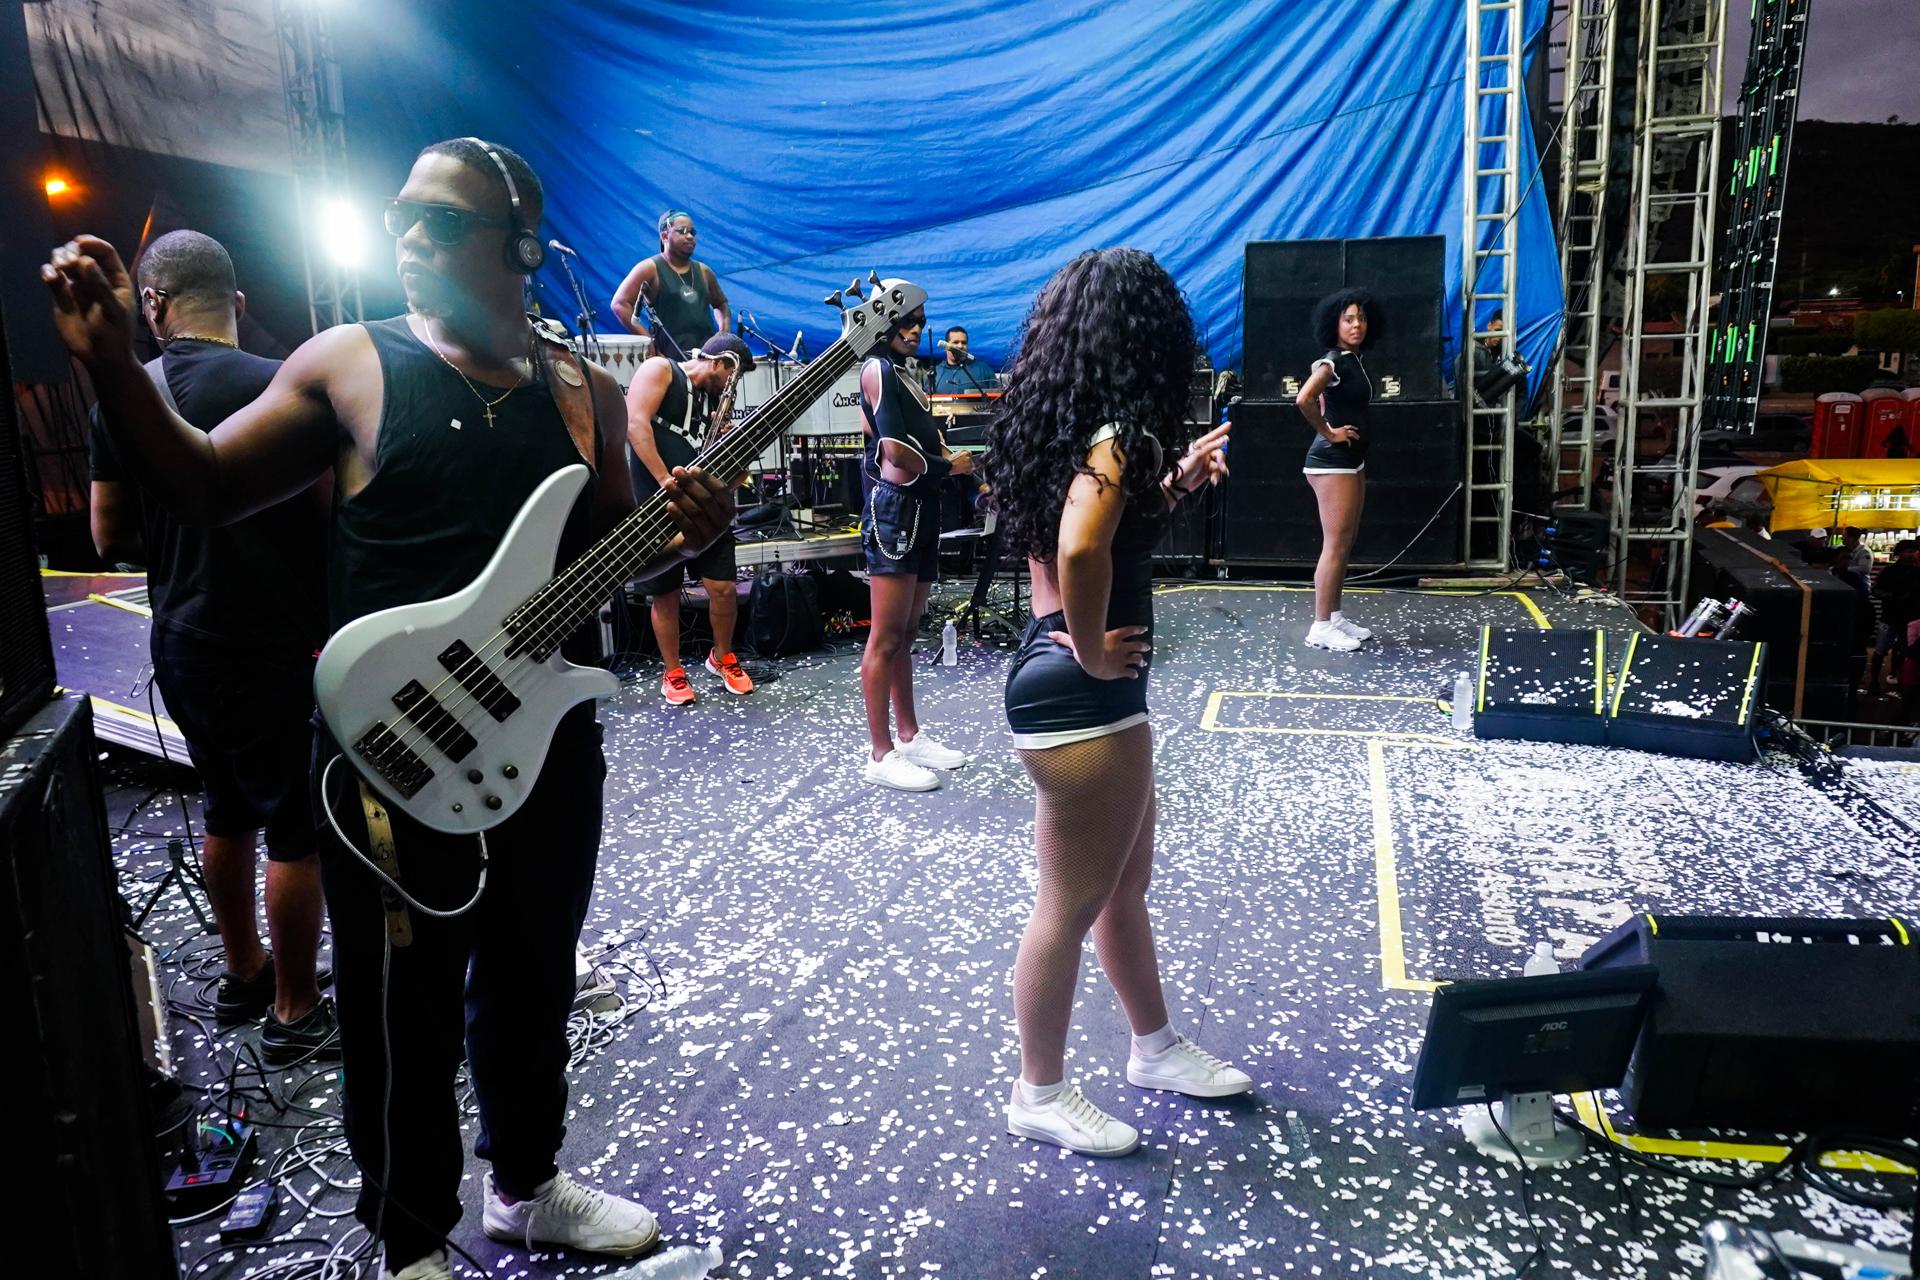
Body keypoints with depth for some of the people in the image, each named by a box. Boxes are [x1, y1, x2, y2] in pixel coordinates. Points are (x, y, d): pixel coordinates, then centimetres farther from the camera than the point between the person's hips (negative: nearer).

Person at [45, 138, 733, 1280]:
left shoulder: (585, 391, 5)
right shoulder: (353, 363, -3)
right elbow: (202, 487, 1)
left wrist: (682, 533, -9)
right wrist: (112, 361, -12)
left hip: (549, 748, 3)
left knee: (533, 986, 20)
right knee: (405, 1017, 10)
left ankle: (526, 1184, 45)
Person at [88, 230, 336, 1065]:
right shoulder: (280, 387, -15)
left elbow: (111, 539, 6)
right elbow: (335, 518, -14)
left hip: (180, 645, 6)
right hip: (275, 649, -6)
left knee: (229, 811, 21)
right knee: (298, 830, 4)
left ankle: (243, 977, 36)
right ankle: (296, 1015, 15)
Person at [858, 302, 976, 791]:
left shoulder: (903, 373, 21)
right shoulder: (877, 368, -7)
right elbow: (896, 450, -15)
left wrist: (954, 458, 0)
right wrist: (948, 466, -1)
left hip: (922, 509, 9)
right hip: (894, 507, -9)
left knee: (906, 633, 14)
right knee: (886, 637, -6)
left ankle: (909, 736, 23)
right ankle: (881, 755, -1)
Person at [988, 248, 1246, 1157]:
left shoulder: (1059, 423, 8)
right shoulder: (1116, 433, -19)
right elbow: (1081, 548, -37)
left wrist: (1175, 483, 18)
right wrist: (1091, 650, -23)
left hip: (1065, 681, 10)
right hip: (1082, 696, -10)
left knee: (1125, 883, 23)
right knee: (1072, 906, 6)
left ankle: (1155, 1048, 42)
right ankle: (1041, 1097, 25)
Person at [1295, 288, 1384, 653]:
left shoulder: (1354, 361, 13)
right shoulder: (1333, 361, -15)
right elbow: (1303, 399, -32)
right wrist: (1329, 433, -20)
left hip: (1351, 461, 10)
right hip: (1332, 462, -10)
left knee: (1346, 543, 13)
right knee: (1335, 545, -8)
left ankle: (1335, 616, 21)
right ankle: (1321, 626, -2)